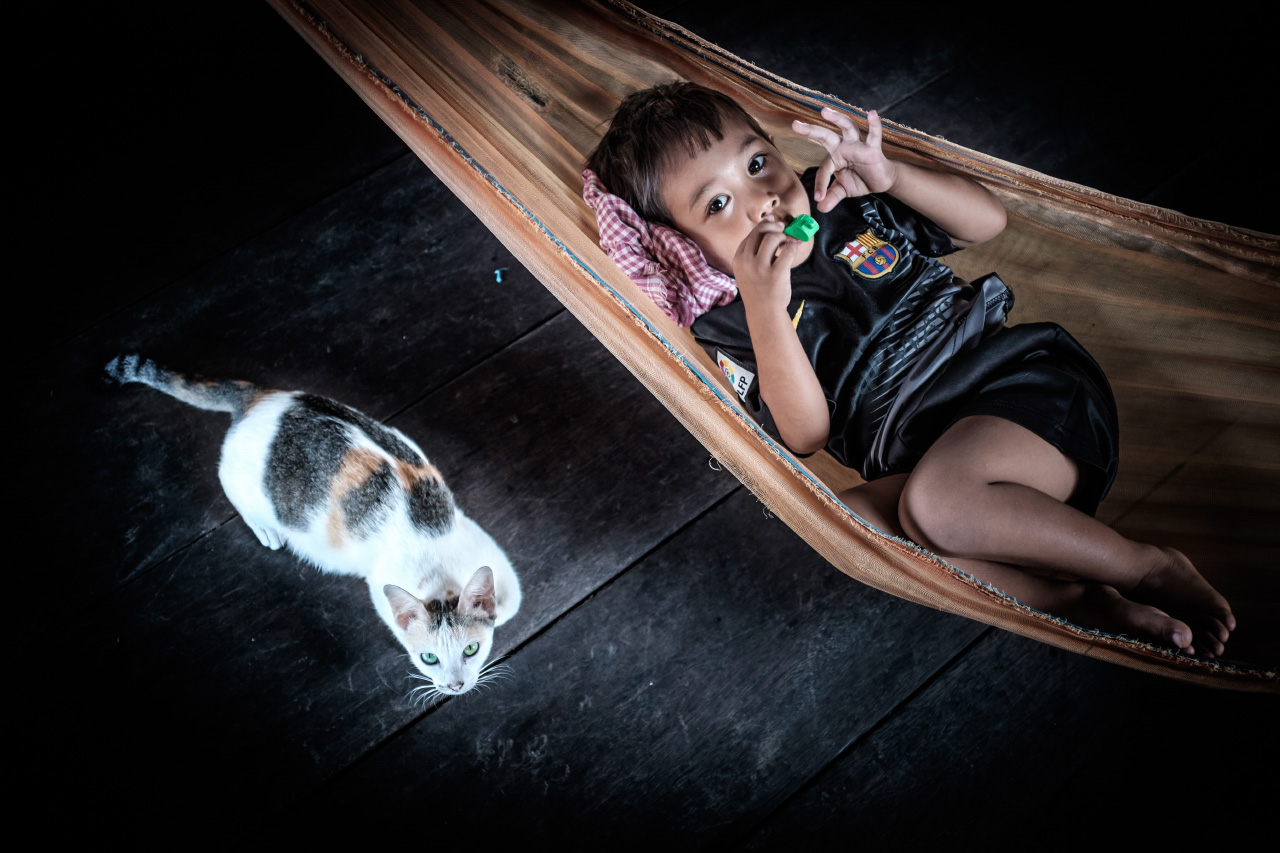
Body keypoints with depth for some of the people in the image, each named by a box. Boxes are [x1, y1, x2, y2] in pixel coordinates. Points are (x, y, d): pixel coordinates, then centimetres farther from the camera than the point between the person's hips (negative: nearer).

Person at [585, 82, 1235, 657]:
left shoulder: (847, 203, 13)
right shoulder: (729, 331, 4)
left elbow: (987, 220, 14)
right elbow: (805, 435, -9)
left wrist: (890, 177, -3)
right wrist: (765, 308, -21)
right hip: (924, 458, 1)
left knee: (931, 498, -32)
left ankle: (1150, 569, -13)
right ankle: (1069, 602, -25)